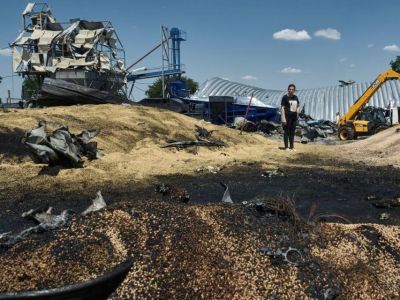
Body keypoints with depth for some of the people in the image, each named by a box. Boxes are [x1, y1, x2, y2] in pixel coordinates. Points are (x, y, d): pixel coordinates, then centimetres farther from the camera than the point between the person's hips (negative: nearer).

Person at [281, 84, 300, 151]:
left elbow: (298, 106, 23)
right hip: (287, 116, -6)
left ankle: (292, 147, 19)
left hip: (294, 116, 6)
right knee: (287, 132, -2)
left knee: (292, 132, 11)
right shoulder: (285, 97, -6)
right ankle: (286, 147, 5)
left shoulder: (295, 97, 12)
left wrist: (297, 111, 4)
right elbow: (282, 108, -10)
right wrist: (283, 118, -17)